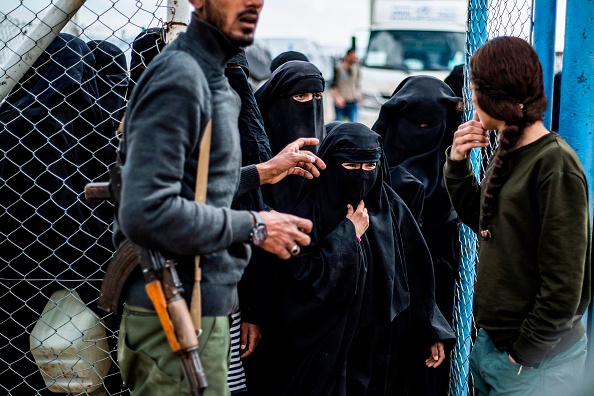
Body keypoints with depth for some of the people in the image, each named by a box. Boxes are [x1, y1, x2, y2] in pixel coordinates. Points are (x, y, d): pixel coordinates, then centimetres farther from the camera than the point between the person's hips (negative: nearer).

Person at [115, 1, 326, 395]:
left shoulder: (213, 79, 13)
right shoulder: (178, 76, -17)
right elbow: (146, 212, -25)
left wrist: (260, 172, 14)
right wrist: (253, 227, -17)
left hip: (204, 309, 9)